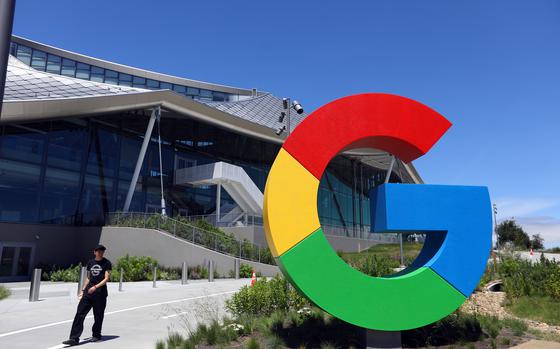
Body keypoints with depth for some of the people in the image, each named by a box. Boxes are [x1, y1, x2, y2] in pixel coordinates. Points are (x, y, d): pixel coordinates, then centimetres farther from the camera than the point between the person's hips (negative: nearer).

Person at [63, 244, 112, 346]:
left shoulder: (106, 263, -4)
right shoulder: (90, 263, 12)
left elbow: (106, 279, -10)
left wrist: (95, 287, -21)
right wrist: (83, 290, 15)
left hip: (100, 293, -4)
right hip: (88, 292, 4)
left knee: (98, 316, 5)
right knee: (80, 314, -4)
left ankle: (96, 335, 22)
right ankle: (74, 338, -1)